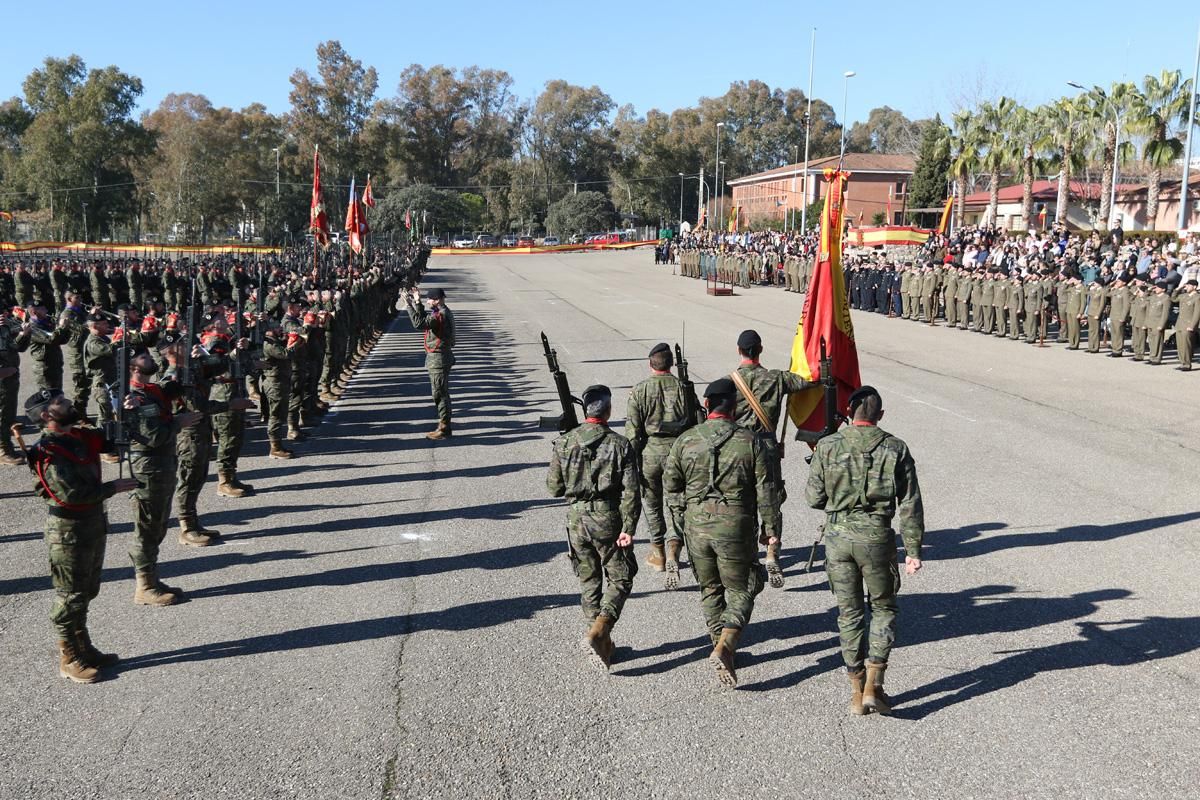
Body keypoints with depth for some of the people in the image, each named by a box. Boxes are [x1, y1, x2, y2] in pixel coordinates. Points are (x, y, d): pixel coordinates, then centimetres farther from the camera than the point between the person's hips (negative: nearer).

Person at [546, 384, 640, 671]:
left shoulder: (563, 443, -2)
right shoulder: (620, 444, -9)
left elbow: (554, 488, 3)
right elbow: (631, 491, -13)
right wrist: (628, 528, -9)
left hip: (577, 520, 3)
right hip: (608, 520, -3)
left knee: (589, 582, 15)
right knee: (620, 578, 11)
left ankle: (602, 646, 21)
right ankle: (599, 629, -10)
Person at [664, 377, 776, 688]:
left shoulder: (685, 441, -2)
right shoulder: (751, 443, -8)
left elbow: (670, 482, 6)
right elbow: (767, 491, -7)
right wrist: (770, 528, 3)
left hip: (697, 525, 3)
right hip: (736, 526, -2)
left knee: (709, 588, 19)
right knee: (741, 590, 9)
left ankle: (722, 648, 26)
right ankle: (724, 648, -9)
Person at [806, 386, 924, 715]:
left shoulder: (827, 446, -3)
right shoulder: (895, 449, -2)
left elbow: (814, 497, 0)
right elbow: (910, 504, -2)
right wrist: (913, 549, 3)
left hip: (838, 537, 1)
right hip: (877, 538, -1)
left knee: (849, 613, 12)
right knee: (883, 608, 17)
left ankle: (856, 692, 18)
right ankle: (873, 687, 10)